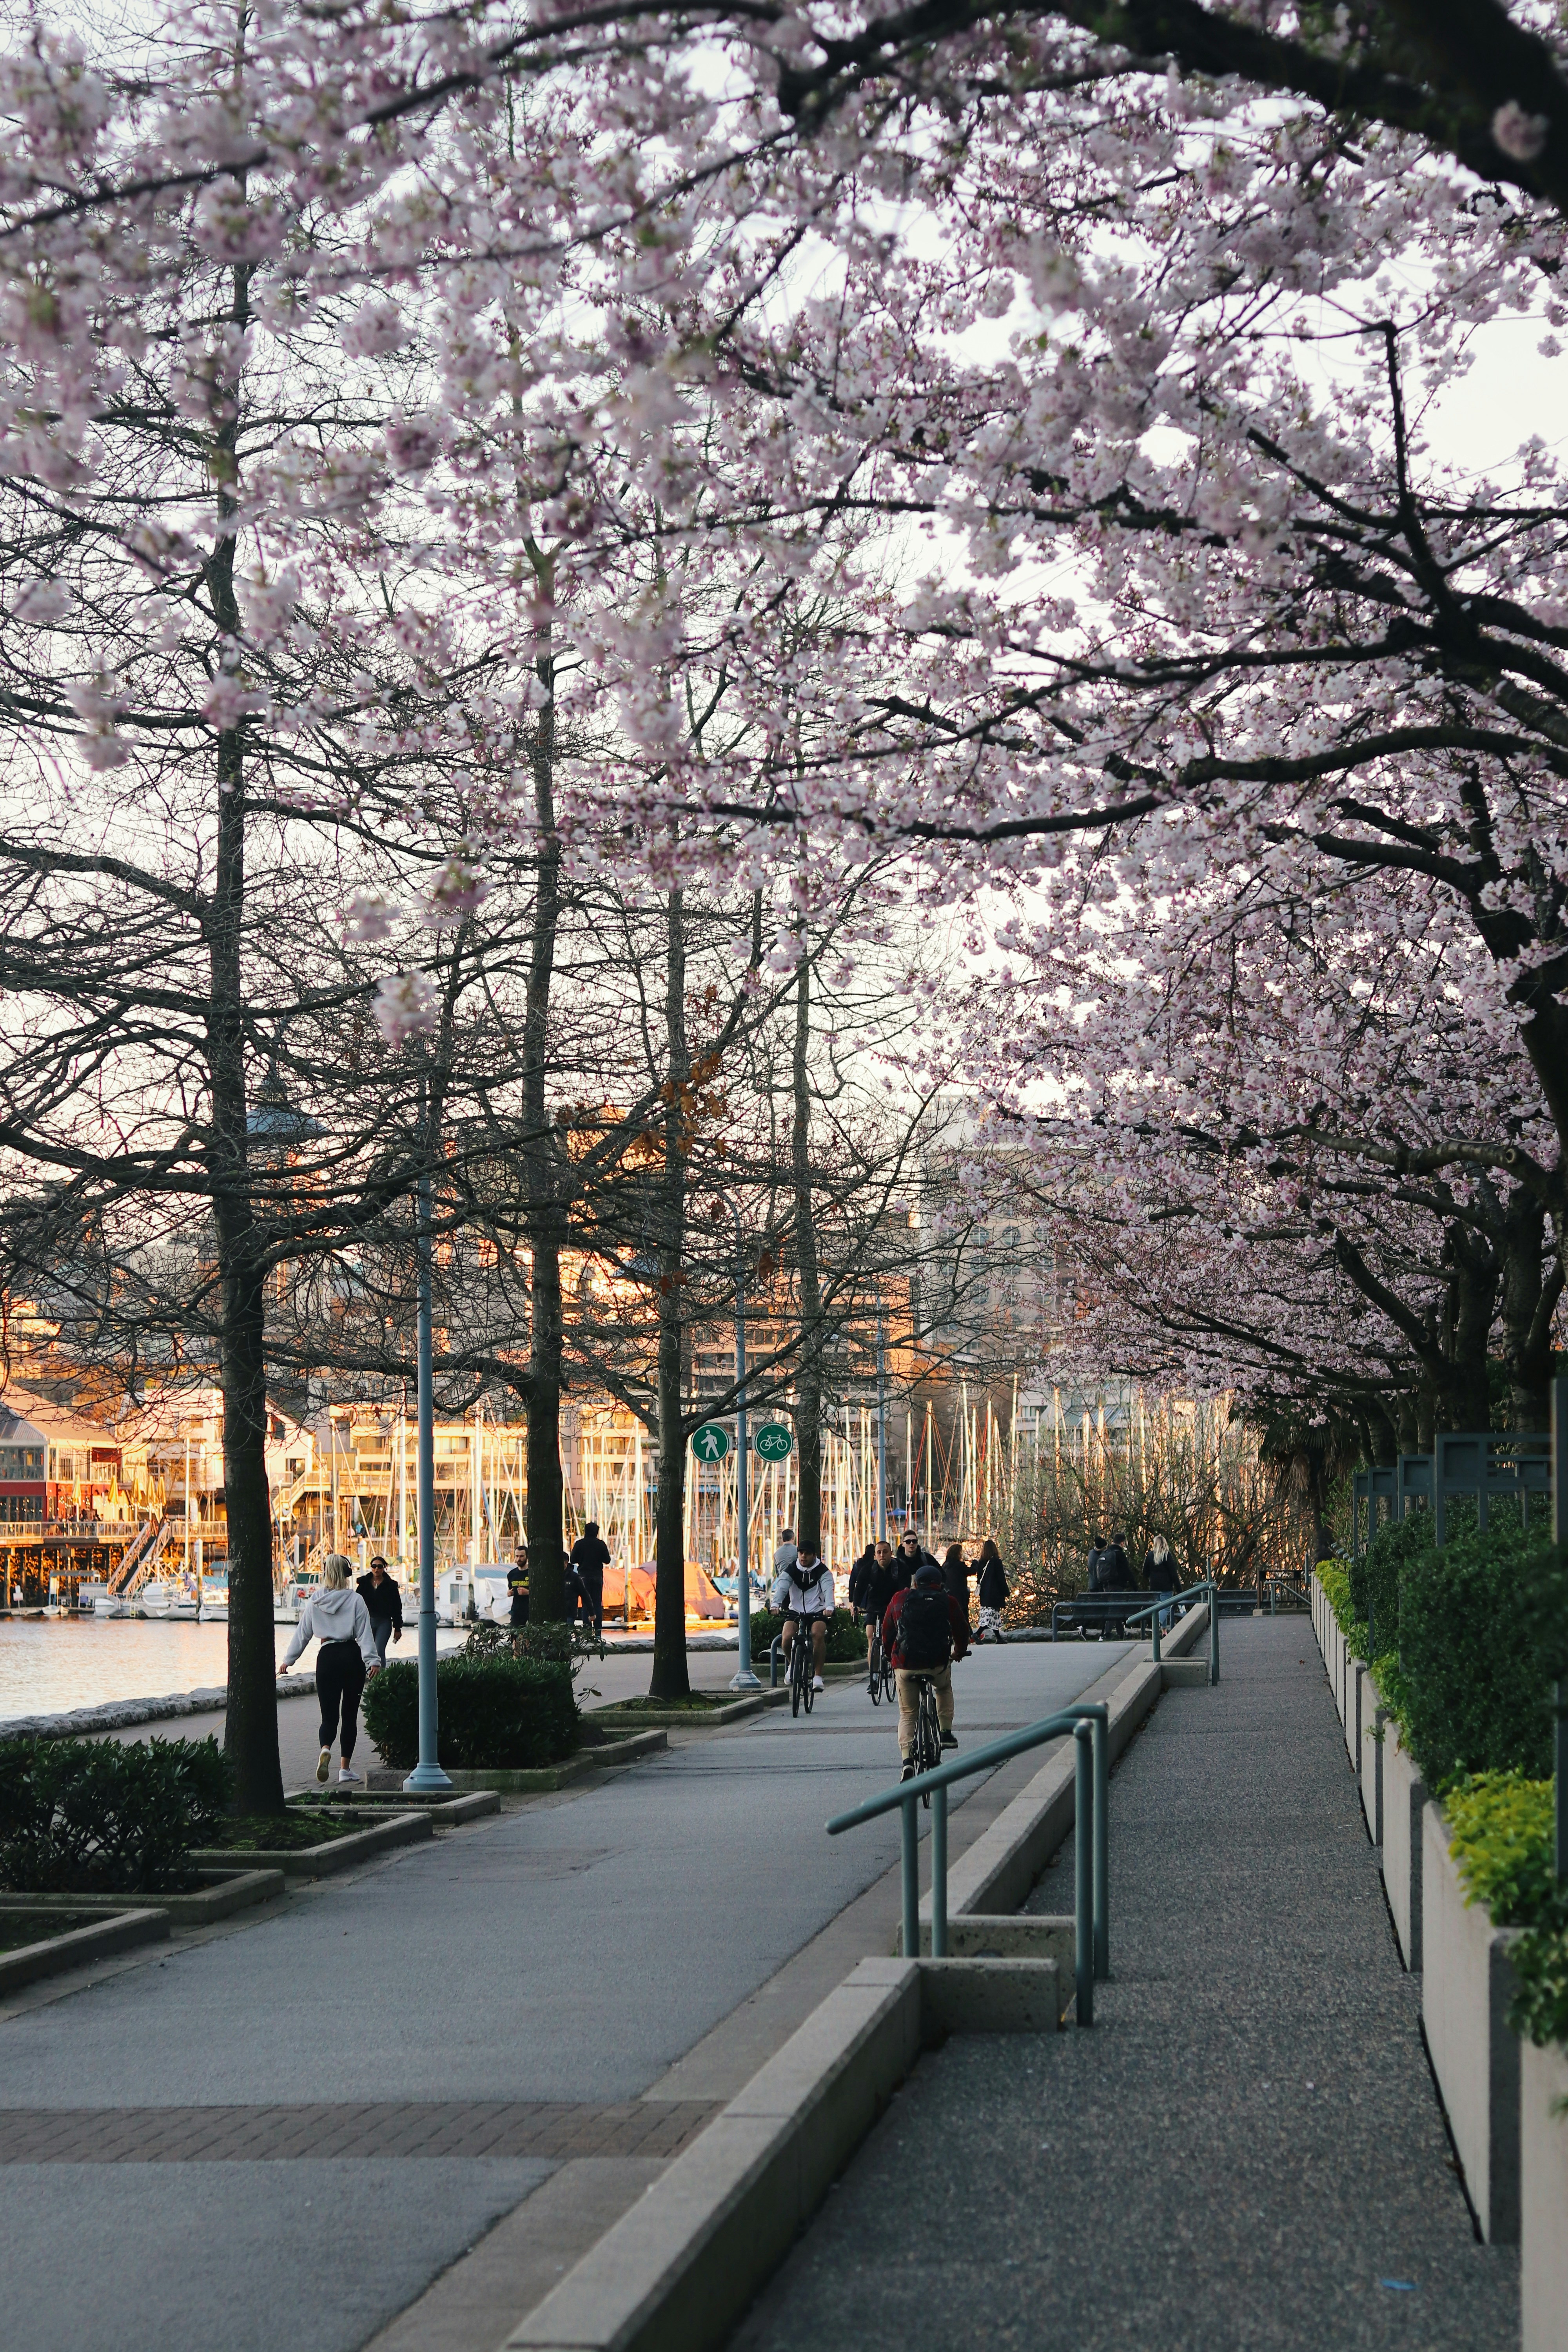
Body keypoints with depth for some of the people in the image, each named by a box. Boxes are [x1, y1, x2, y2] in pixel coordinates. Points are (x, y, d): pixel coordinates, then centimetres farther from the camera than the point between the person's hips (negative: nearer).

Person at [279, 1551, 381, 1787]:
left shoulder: (314, 1602, 4)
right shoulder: (355, 1600, -3)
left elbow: (302, 1634, 8)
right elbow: (365, 1634, -9)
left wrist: (288, 1660, 16)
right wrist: (373, 1661, -12)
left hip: (327, 1657, 1)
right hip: (352, 1657, -1)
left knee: (329, 1715, 4)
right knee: (350, 1715, 9)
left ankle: (325, 1750, -28)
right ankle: (345, 1769, 8)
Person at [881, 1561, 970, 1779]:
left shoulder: (899, 1599, 11)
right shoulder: (947, 1601, 8)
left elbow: (887, 1631, 17)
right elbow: (961, 1629, 18)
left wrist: (889, 1654, 35)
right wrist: (960, 1651, 38)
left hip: (905, 1665, 0)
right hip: (938, 1663, 0)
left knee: (907, 1715, 12)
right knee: (944, 1688, 35)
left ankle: (907, 1763, -6)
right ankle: (946, 1733, 25)